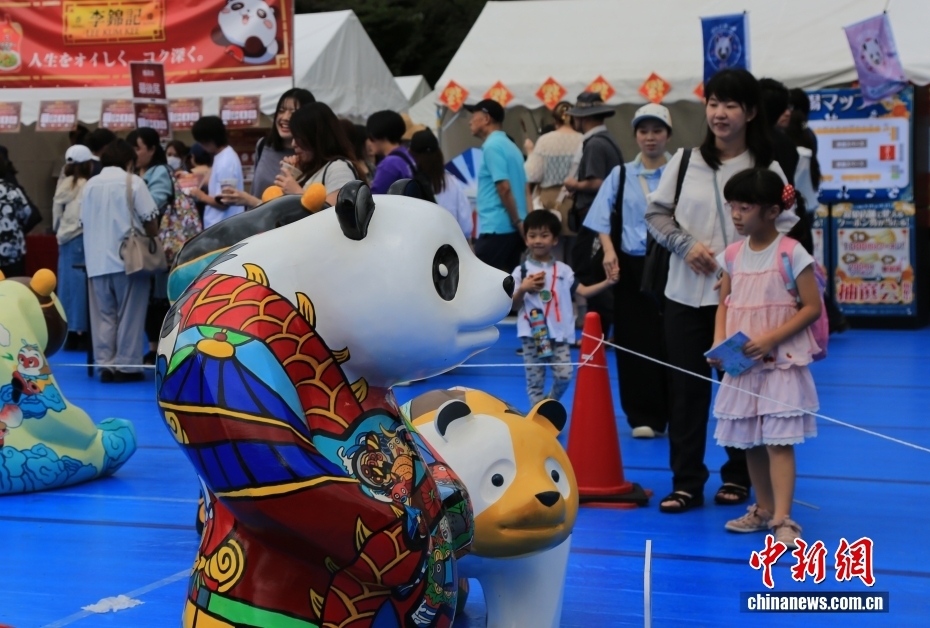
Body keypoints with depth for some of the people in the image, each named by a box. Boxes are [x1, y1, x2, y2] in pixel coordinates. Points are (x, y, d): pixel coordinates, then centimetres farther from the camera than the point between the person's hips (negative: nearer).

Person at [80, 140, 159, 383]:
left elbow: (84, 220, 14)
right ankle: (126, 366, 1)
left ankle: (105, 365, 6)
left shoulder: (90, 184, 11)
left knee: (103, 315, 7)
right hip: (128, 258, -4)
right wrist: (153, 241, 13)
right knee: (129, 315, 1)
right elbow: (149, 219, -4)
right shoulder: (133, 181, -2)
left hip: (97, 260, 4)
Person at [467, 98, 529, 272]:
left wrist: (517, 222, -14)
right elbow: (525, 189, 16)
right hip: (512, 228, 9)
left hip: (496, 228, -9)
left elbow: (504, 187, -18)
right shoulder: (510, 146, 18)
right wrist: (523, 222, 13)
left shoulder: (492, 146, -10)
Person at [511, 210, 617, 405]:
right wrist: (523, 289, -19)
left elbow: (583, 291, 2)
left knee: (564, 375, -4)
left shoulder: (563, 270, 8)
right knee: (535, 380, 3)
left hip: (559, 334, 2)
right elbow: (513, 305, -1)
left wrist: (607, 282, -9)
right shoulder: (521, 271, 1)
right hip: (532, 334, -2)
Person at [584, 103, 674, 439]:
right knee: (635, 342, 4)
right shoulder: (621, 175, 9)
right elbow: (603, 220, 6)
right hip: (631, 265, 2)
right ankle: (643, 416, 14)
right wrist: (609, 251, -9)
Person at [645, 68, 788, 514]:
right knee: (686, 387, 4)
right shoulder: (686, 160, 6)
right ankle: (686, 482, 12)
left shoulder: (767, 169, -1)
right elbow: (656, 212, 9)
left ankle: (737, 476, 23)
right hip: (686, 294, 2)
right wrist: (686, 244, -8)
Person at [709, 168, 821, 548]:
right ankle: (763, 509, 25)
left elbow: (812, 307, -10)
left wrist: (771, 338, -19)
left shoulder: (792, 253, -10)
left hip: (781, 360, -6)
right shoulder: (732, 255, 6)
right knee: (749, 439, 11)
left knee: (778, 439, -9)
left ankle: (782, 520, -9)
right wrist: (719, 343, -6)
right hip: (742, 362, 6)